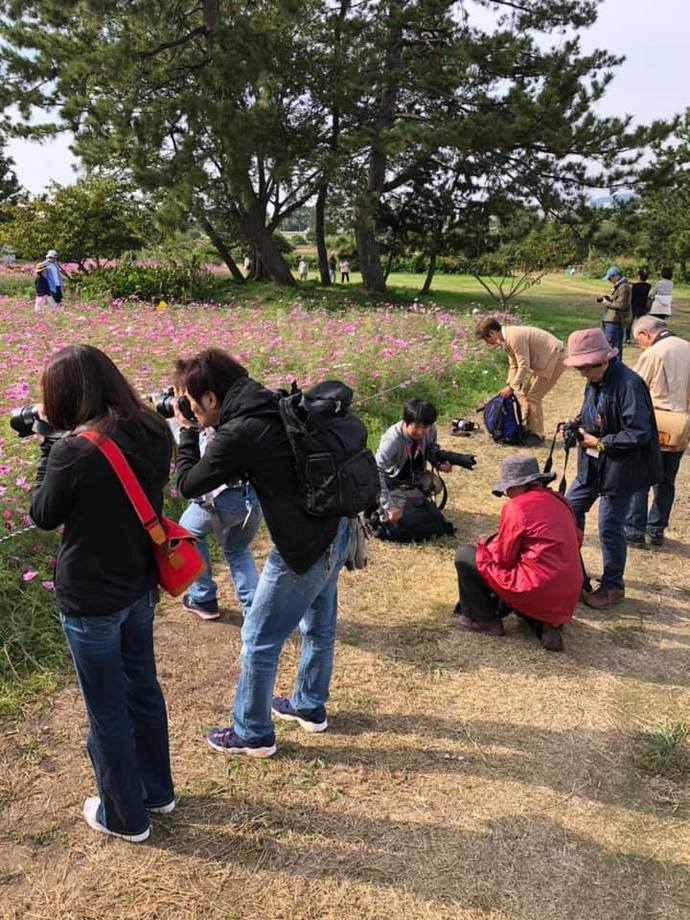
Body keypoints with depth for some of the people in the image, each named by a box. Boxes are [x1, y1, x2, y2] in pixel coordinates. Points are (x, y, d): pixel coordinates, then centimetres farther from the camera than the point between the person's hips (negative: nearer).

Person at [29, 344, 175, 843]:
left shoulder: (74, 449, -26)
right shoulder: (154, 432, -6)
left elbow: (44, 516, -9)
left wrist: (49, 453, -3)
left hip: (91, 599, -6)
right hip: (140, 586, 7)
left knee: (106, 711, 13)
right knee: (143, 688, 24)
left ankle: (125, 816, 33)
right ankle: (158, 790, 43)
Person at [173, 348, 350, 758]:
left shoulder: (237, 433, -20)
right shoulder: (276, 405, 3)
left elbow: (189, 485, -7)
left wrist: (186, 431, 4)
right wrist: (200, 431, 11)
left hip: (307, 546, -9)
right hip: (337, 528, 9)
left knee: (259, 640, 10)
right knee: (319, 625, 25)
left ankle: (252, 733, 27)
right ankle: (310, 706, 46)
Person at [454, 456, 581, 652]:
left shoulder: (516, 507, -12)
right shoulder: (559, 501, 9)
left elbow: (503, 558, -8)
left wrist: (487, 545, 13)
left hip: (538, 591, -8)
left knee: (464, 555, 2)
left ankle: (483, 620, 10)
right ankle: (548, 622, 13)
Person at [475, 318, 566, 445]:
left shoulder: (514, 337, -26)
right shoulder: (505, 339, 5)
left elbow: (524, 366, -25)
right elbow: (514, 365, 12)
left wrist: (512, 387, -18)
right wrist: (509, 385, 4)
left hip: (554, 358, -10)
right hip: (543, 361, 10)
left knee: (533, 396, -8)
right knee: (525, 392, 12)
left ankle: (537, 434, 3)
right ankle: (527, 428, 20)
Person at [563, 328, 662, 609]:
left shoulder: (628, 384, -24)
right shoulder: (594, 382, 2)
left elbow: (639, 434, -25)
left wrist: (599, 443, -20)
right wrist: (579, 425, -2)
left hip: (620, 470, -8)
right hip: (592, 466, 9)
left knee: (610, 529, 4)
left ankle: (612, 587, 24)